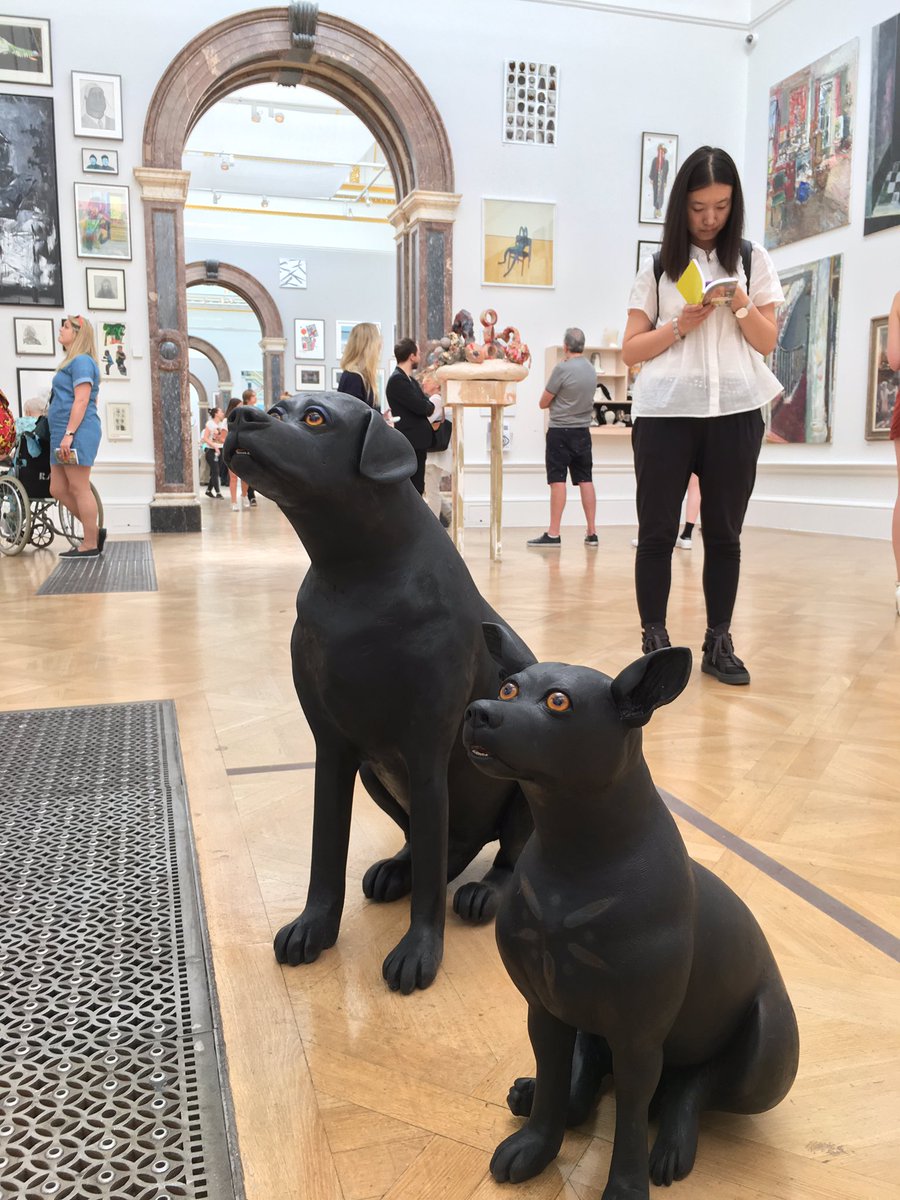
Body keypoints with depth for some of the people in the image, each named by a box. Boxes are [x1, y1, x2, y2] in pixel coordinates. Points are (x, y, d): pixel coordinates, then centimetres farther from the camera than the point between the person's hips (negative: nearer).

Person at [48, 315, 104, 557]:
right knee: (58, 490, 10)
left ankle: (90, 545, -2)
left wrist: (69, 433, -22)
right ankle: (94, 531, 15)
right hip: (63, 435, 10)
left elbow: (81, 401, -17)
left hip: (77, 433, -10)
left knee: (79, 489, -7)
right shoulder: (72, 362, 23)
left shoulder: (81, 361, -8)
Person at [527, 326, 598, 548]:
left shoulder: (562, 368, -13)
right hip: (583, 432, 6)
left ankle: (553, 534, -5)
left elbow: (543, 403, -6)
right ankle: (592, 533, 10)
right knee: (586, 481, 7)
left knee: (558, 481, -5)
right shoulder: (591, 369, 7)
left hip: (560, 432, -6)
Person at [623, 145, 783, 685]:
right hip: (664, 412, -1)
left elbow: (767, 343, 7)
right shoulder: (658, 266, 8)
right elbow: (631, 350, 4)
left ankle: (719, 642, 12)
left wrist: (739, 302, -9)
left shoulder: (754, 261, 11)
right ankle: (655, 641, 7)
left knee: (724, 533, 4)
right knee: (657, 531, -1)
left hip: (736, 413, 1)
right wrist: (679, 325, -11)